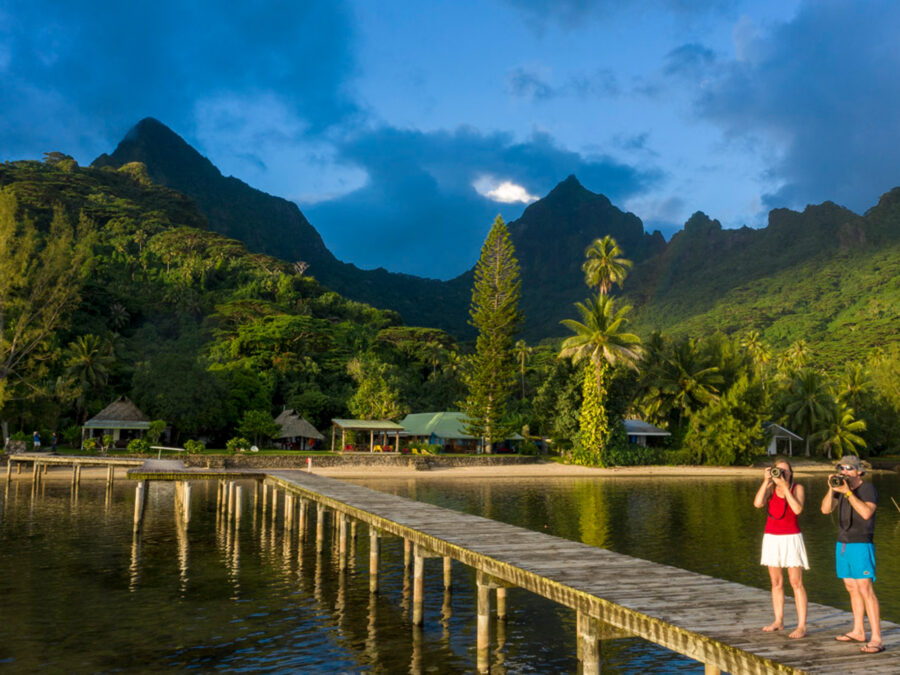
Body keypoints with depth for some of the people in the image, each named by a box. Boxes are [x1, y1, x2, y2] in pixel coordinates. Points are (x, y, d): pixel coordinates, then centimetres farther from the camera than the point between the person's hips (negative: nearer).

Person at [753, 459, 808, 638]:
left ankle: (802, 626, -5)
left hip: (791, 539, -4)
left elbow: (798, 510, -22)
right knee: (776, 582, 11)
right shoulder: (769, 488, 1)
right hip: (771, 539, 4)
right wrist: (766, 481, -19)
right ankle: (778, 621, 20)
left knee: (796, 583, -7)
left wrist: (785, 487, -23)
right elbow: (758, 503, -17)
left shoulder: (797, 488, -6)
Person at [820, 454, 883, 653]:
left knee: (865, 589, -13)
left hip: (861, 545, -7)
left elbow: (867, 512, -27)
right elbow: (826, 509, 2)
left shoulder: (868, 489, -10)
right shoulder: (840, 487, 10)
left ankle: (876, 639, -14)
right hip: (842, 544, 7)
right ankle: (858, 631, 24)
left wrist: (847, 492, -26)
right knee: (852, 588, 13)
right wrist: (832, 489, -10)